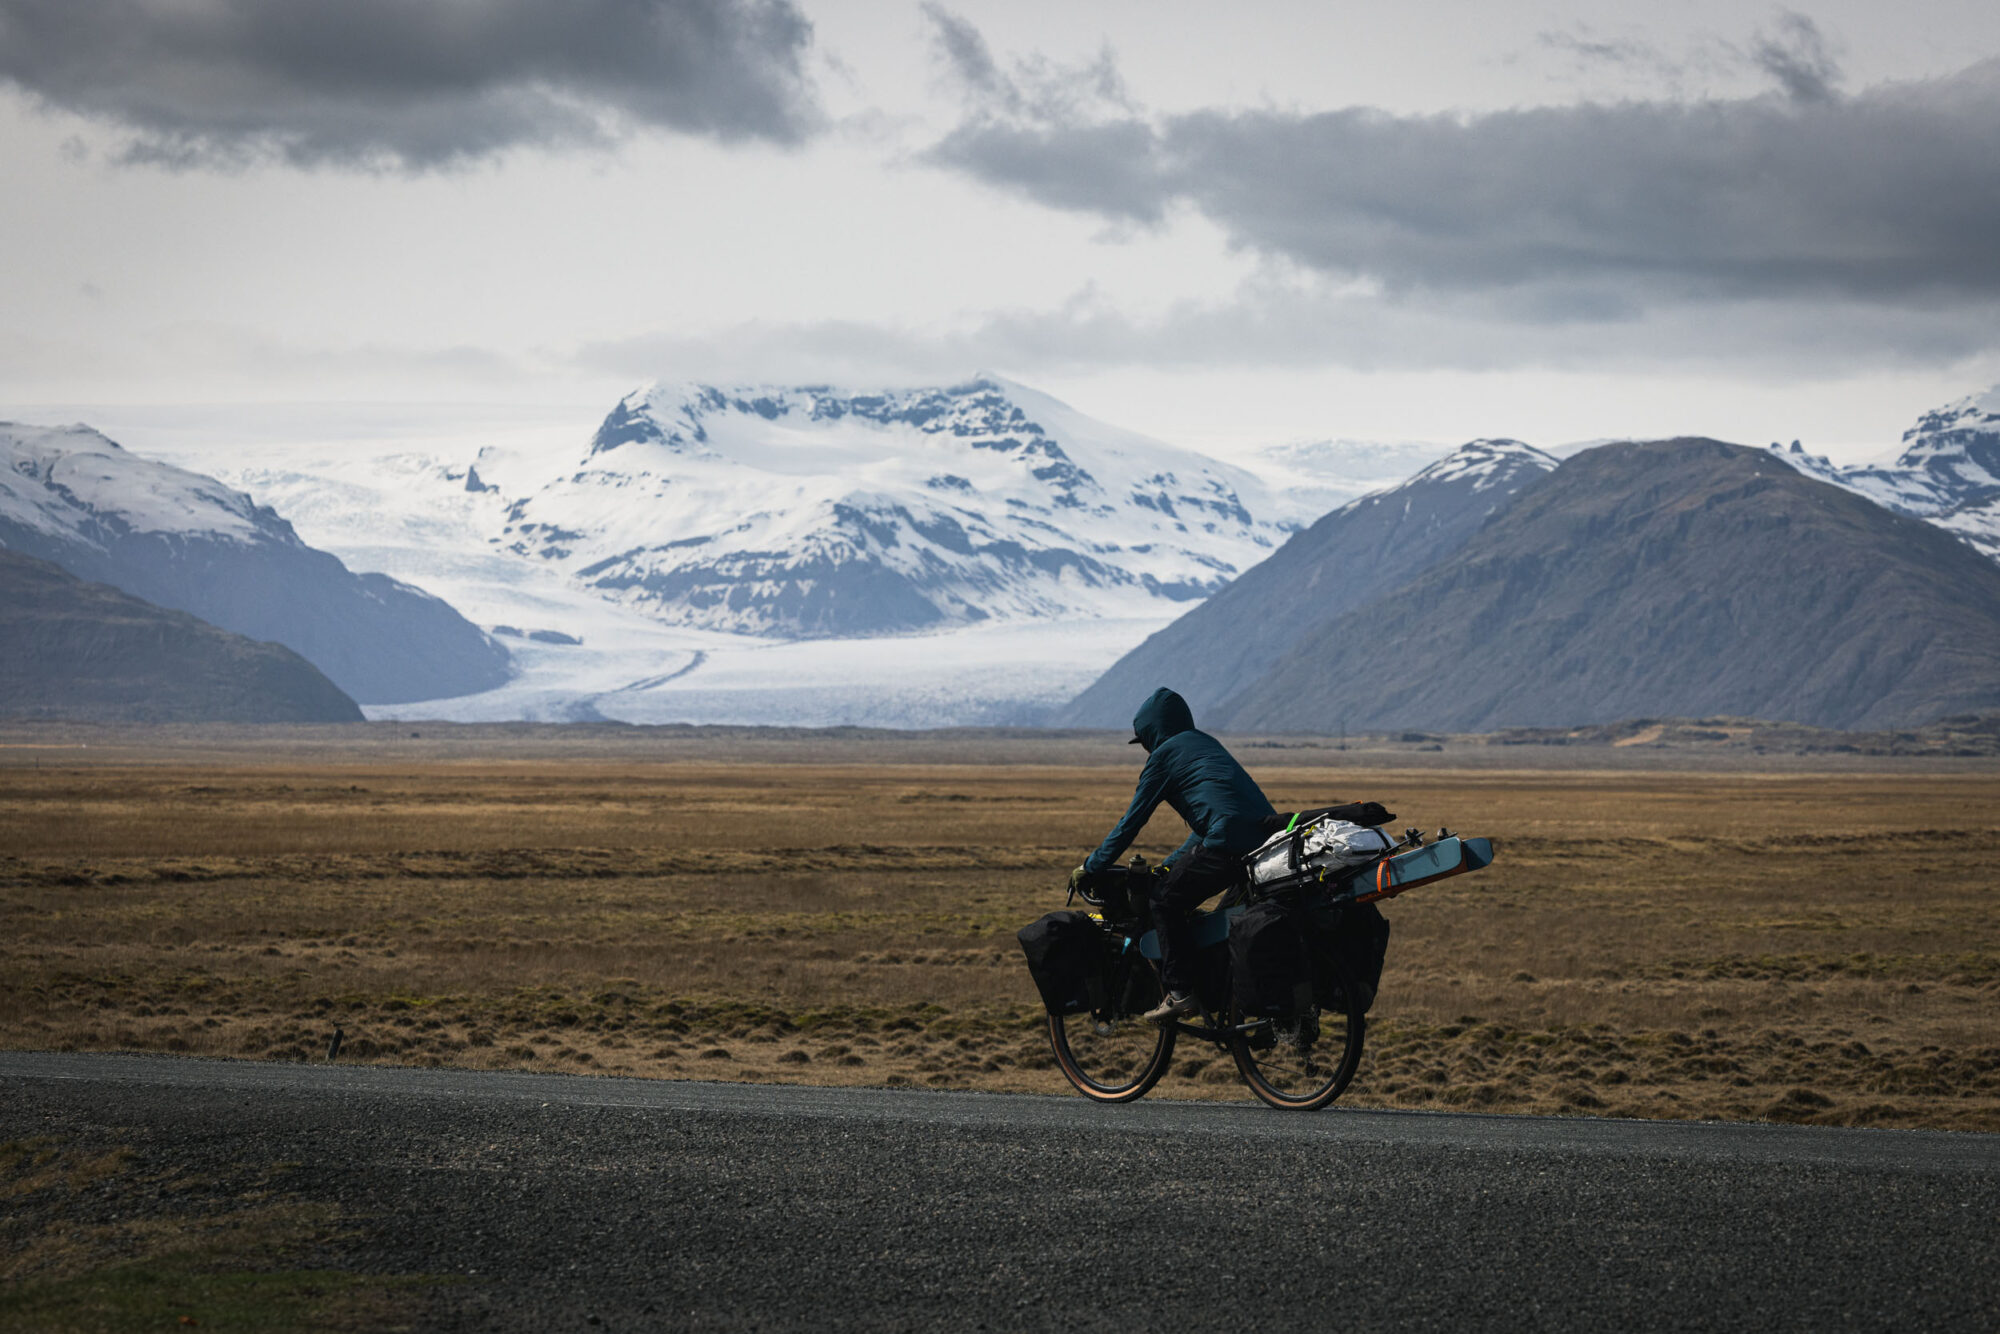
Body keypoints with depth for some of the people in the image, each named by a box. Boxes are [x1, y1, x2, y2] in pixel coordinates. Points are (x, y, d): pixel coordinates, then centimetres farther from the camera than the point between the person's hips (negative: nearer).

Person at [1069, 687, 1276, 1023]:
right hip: (1269, 836, 8)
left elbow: (1132, 820, 8)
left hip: (1229, 841, -8)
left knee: (1166, 900, 3)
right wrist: (1169, 864, 44)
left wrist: (1090, 867, 17)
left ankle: (1181, 991, -3)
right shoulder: (1205, 744, 31)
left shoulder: (1164, 754, 8)